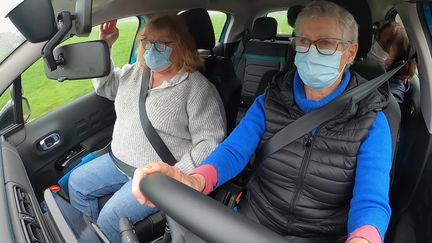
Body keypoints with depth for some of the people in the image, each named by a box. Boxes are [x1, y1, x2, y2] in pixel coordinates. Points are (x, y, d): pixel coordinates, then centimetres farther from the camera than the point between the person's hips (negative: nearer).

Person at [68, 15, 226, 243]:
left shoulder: (199, 88, -17)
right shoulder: (135, 72, 5)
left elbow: (210, 142, -21)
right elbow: (104, 84, 19)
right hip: (120, 160, 8)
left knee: (110, 218, -18)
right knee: (77, 182, 13)